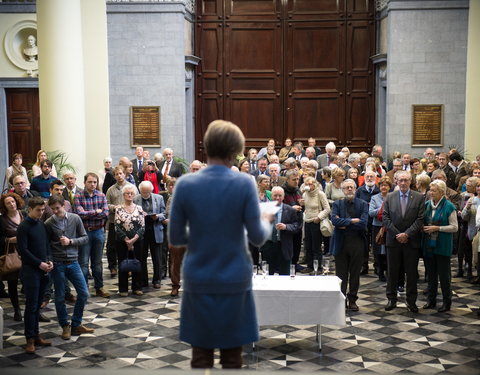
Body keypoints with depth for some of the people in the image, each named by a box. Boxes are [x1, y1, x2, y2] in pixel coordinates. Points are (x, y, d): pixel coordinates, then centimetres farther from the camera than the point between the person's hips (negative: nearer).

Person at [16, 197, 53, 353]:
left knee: (37, 305, 12)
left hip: (43, 271, 6)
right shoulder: (23, 227, -10)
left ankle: (36, 334, 20)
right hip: (30, 271, -6)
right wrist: (39, 264, -16)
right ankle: (30, 339, 4)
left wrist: (49, 260, 0)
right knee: (31, 305, -3)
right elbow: (23, 250, -14)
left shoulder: (41, 225, 11)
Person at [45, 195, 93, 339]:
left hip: (73, 262, 2)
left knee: (83, 293, 2)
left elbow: (85, 238, 2)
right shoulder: (48, 223, -6)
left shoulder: (75, 219, -2)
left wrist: (70, 241, -13)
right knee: (60, 297, 6)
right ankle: (65, 326, 22)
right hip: (57, 264, -2)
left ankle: (76, 324, 18)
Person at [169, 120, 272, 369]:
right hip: (234, 281, -1)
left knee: (201, 355, 10)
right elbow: (257, 237, -6)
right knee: (231, 355, 9)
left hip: (198, 281, 1)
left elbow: (175, 238, 0)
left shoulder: (185, 184, -5)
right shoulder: (244, 183, -9)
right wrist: (266, 225, 16)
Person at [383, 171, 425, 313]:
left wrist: (407, 234, -13)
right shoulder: (390, 197, 5)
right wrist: (397, 234, -9)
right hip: (393, 241, 1)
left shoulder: (419, 198, 0)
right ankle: (391, 299, 17)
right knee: (392, 271, 7)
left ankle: (411, 301, 15)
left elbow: (420, 219, -6)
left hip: (412, 241, -1)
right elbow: (386, 218, 0)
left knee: (412, 272, 5)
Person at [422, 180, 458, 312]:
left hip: (442, 246, -5)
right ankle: (431, 299, 22)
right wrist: (423, 227, -4)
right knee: (431, 274, 12)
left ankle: (447, 302, 13)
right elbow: (421, 221, 18)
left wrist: (437, 228, -16)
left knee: (444, 274, 2)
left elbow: (454, 227, -8)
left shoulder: (449, 207, -8)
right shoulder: (426, 204, 7)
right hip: (428, 245, 5)